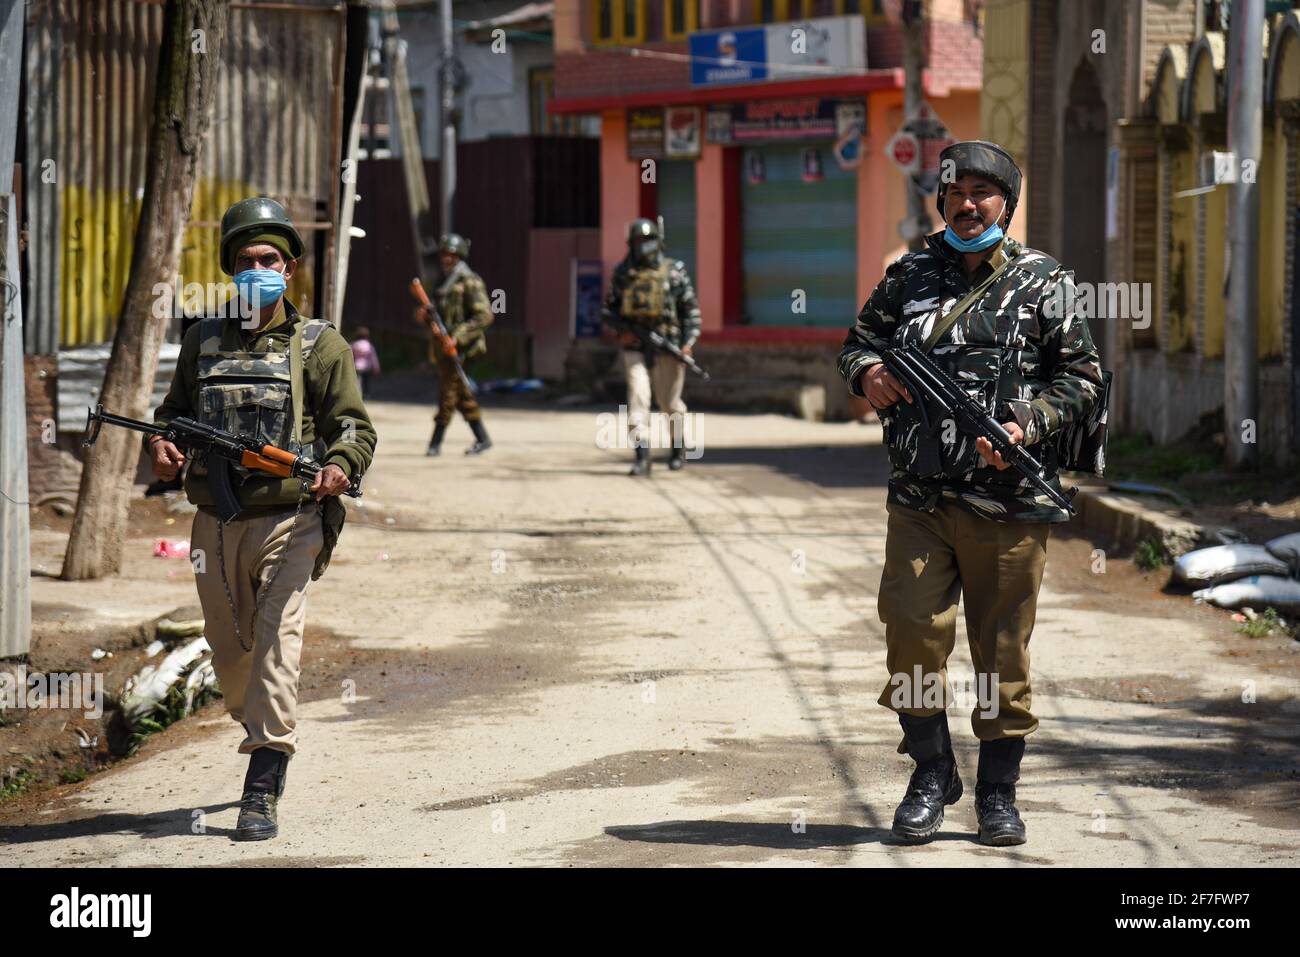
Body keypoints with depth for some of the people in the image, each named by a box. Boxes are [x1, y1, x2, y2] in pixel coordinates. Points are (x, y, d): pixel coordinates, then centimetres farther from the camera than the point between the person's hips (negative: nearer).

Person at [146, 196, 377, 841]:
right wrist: (160, 445, -1)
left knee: (277, 642, -16)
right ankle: (260, 730, 42)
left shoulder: (318, 345, 2)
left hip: (288, 522, -4)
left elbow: (356, 427, 0)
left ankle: (262, 791, -18)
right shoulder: (204, 340, 12)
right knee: (229, 654, 13)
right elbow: (173, 407, 22)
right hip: (215, 524, 4)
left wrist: (340, 467, -22)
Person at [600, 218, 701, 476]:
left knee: (668, 401, 6)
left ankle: (679, 445, 31)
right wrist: (622, 327, -6)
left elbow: (691, 309, 0)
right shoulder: (623, 274, 6)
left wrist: (688, 343, -11)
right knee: (638, 397, -11)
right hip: (634, 347, 1)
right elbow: (608, 311, 13)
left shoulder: (674, 271, 0)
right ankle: (642, 457, -16)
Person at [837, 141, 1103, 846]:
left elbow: (1082, 376, 4)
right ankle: (931, 775, 12)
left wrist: (1028, 426, -12)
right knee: (913, 632, -6)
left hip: (1007, 504, -2)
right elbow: (858, 340, 20)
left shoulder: (1041, 284, 4)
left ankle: (998, 791, 17)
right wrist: (866, 372, -4)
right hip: (919, 501, 2)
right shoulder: (909, 277, 11)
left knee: (1003, 649, 4)